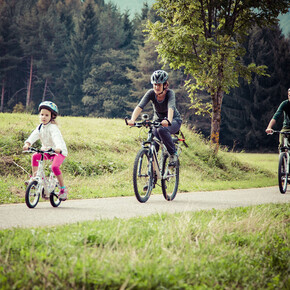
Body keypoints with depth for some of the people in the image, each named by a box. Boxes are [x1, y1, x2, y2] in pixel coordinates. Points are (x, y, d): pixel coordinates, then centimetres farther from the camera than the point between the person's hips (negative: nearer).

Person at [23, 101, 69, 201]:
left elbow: (56, 138, -38)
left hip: (59, 151, -7)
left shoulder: (53, 128, -21)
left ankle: (63, 189, -13)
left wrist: (58, 148, -58)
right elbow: (34, 135, -14)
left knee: (54, 167, -29)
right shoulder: (40, 127, 1)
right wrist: (28, 143, -35)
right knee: (35, 156, -19)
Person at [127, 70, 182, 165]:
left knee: (162, 130, -35)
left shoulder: (169, 93, -25)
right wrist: (132, 119, -51)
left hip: (174, 120, -3)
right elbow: (140, 106, -32)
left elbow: (171, 107, -44)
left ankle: (173, 154, -16)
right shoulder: (151, 93, -18)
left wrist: (168, 121, -65)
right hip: (158, 120, 3)